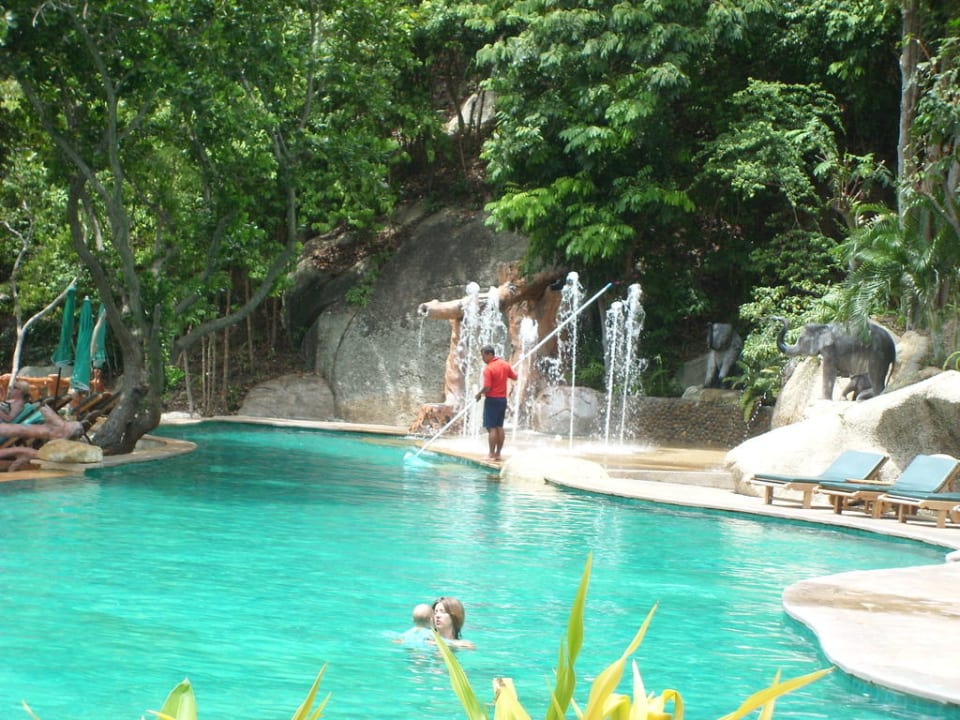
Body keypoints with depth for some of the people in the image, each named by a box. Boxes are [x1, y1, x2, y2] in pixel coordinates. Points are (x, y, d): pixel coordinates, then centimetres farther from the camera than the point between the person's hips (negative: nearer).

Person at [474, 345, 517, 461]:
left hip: (492, 400, -7)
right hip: (503, 399, 8)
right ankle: (498, 454, 12)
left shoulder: (488, 369, -18)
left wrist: (479, 394, -2)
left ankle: (492, 455, -4)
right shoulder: (505, 364, 4)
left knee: (491, 427, -4)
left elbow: (487, 388, -20)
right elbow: (515, 377, 14)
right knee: (499, 427, 10)